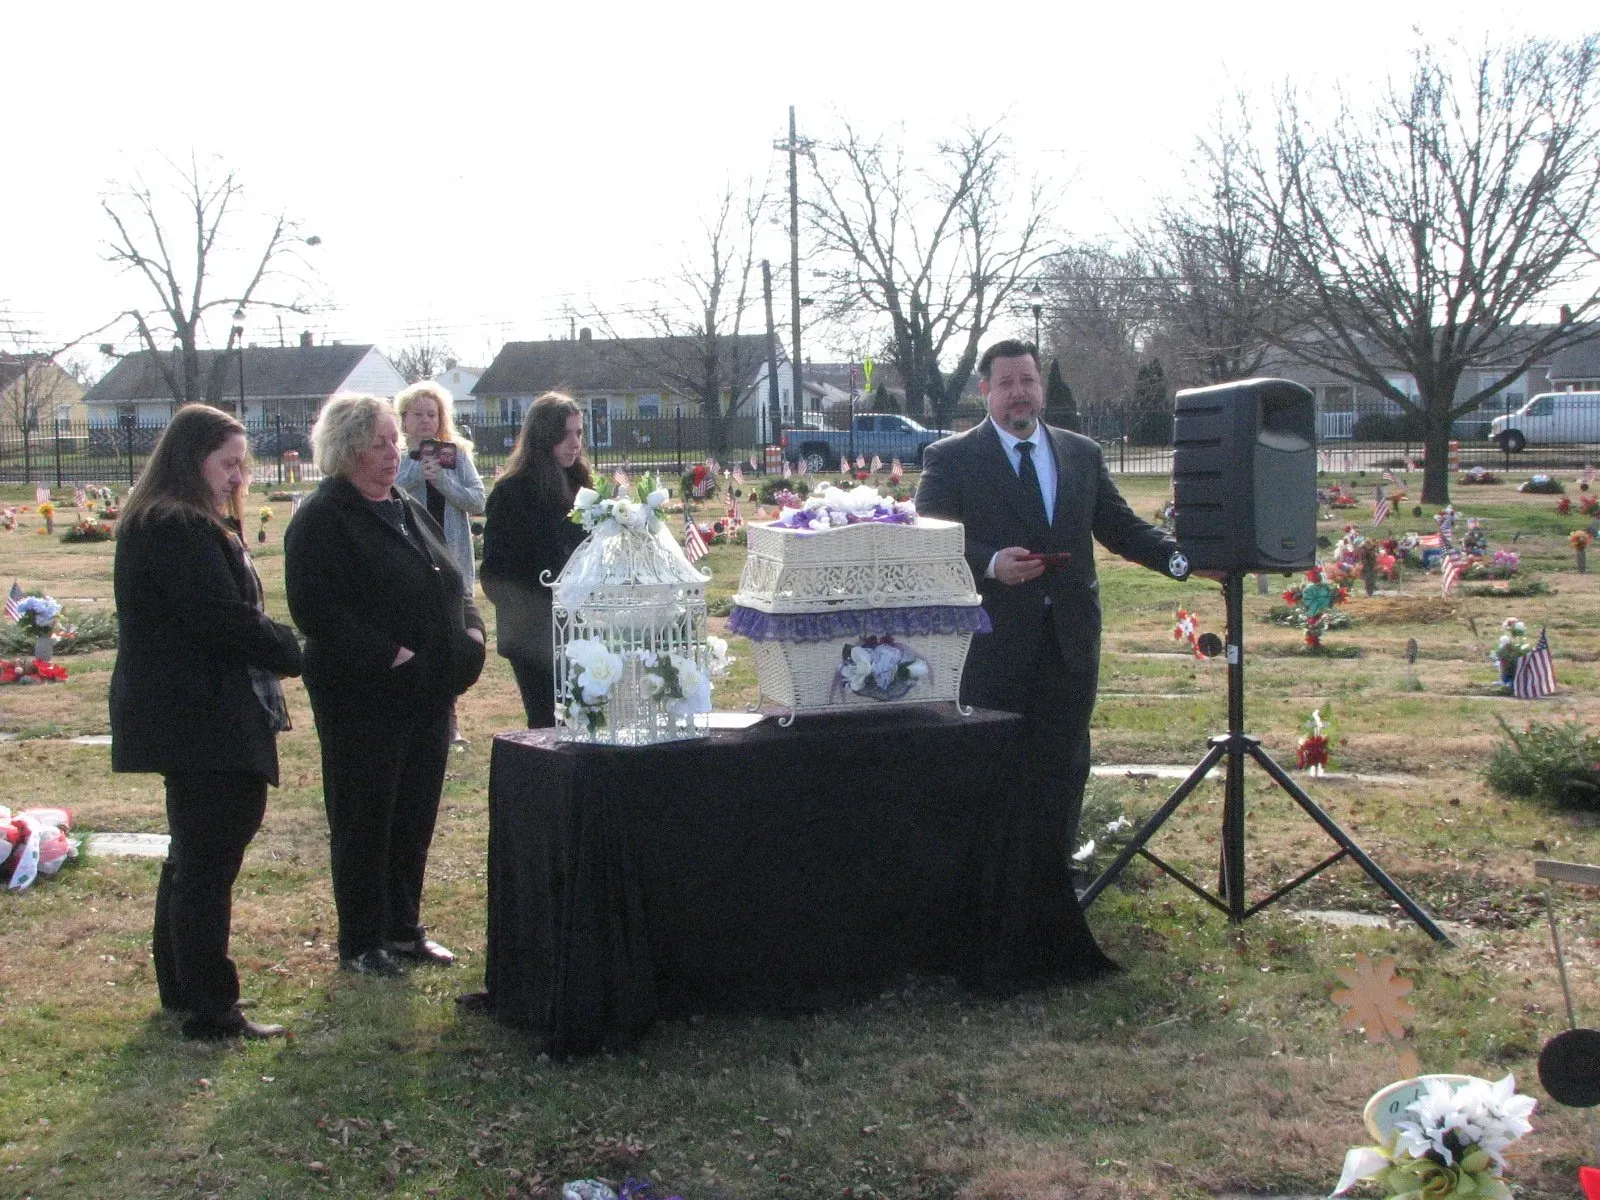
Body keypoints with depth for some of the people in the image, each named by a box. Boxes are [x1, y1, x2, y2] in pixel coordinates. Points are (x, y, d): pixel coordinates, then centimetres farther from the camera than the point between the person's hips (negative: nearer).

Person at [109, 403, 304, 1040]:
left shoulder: (186, 525, 17)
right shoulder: (179, 530, -18)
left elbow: (231, 614, 16)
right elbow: (226, 620, -23)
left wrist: (278, 647, 0)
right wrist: (295, 653, -9)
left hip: (187, 718, 11)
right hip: (201, 720, -11)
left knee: (194, 855, 19)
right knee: (208, 862, -5)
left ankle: (180, 987, 31)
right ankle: (209, 1010, 1)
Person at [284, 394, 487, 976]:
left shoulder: (410, 511, 16)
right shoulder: (322, 518, -10)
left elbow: (451, 585, 23)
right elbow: (315, 610, -20)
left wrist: (471, 629, 3)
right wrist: (389, 656, -24)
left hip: (429, 695, 8)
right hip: (363, 697, -8)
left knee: (415, 816, 14)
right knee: (364, 819, 3)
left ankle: (404, 928, 26)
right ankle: (360, 942, 14)